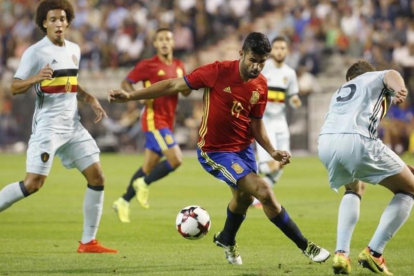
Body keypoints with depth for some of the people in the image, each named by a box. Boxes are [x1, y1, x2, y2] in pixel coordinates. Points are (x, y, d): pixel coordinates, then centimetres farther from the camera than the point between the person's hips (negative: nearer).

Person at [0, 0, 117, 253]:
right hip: (48, 126, -7)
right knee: (34, 183, -17)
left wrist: (91, 101, 11)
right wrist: (36, 78, -29)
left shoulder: (74, 50, 13)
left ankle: (88, 242, 8)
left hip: (72, 125, 7)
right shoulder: (35, 53, -9)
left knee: (97, 178, 1)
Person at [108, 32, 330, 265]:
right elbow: (175, 85, -16)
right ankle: (306, 246, -6)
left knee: (244, 196, 26)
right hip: (215, 151, -7)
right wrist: (130, 96, -16)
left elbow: (256, 123, 5)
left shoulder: (261, 85, -7)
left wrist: (272, 152, -10)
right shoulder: (219, 71, -23)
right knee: (265, 193, -16)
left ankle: (227, 240, 57)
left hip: (243, 147, 7)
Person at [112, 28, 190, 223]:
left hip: (167, 122, 7)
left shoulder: (178, 66, 11)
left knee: (149, 166, 11)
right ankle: (143, 184, -1)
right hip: (154, 119, -7)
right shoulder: (148, 65, -8)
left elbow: (186, 92, 17)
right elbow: (125, 83, -2)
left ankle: (123, 202, 21)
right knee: (176, 159, -19)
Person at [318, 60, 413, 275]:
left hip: (325, 143, 6)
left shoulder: (339, 93, 39)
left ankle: (341, 254, 16)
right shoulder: (375, 78, 25)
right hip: (357, 140, -6)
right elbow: (391, 76, -1)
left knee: (354, 190, 35)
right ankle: (373, 253, 1)